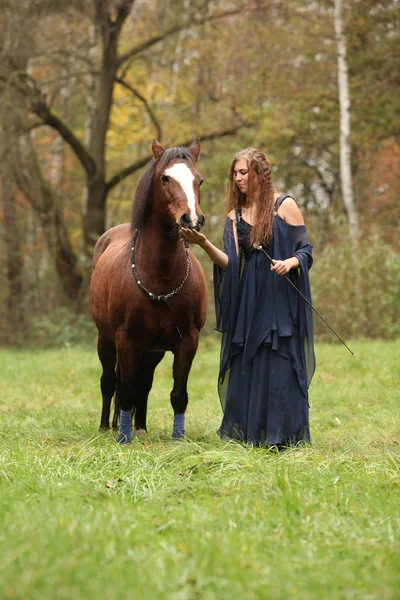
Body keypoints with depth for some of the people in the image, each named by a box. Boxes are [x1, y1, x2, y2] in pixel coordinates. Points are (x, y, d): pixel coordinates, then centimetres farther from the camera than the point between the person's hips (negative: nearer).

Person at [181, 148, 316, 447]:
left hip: (281, 301, -4)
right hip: (248, 302, 5)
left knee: (280, 366, -4)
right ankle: (247, 433, 13)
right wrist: (203, 243, -16)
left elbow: (306, 250, -2)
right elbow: (230, 262, -1)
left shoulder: (285, 206, -2)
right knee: (245, 366, 4)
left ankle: (285, 434, 4)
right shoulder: (235, 215, 10)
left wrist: (290, 262, -23)